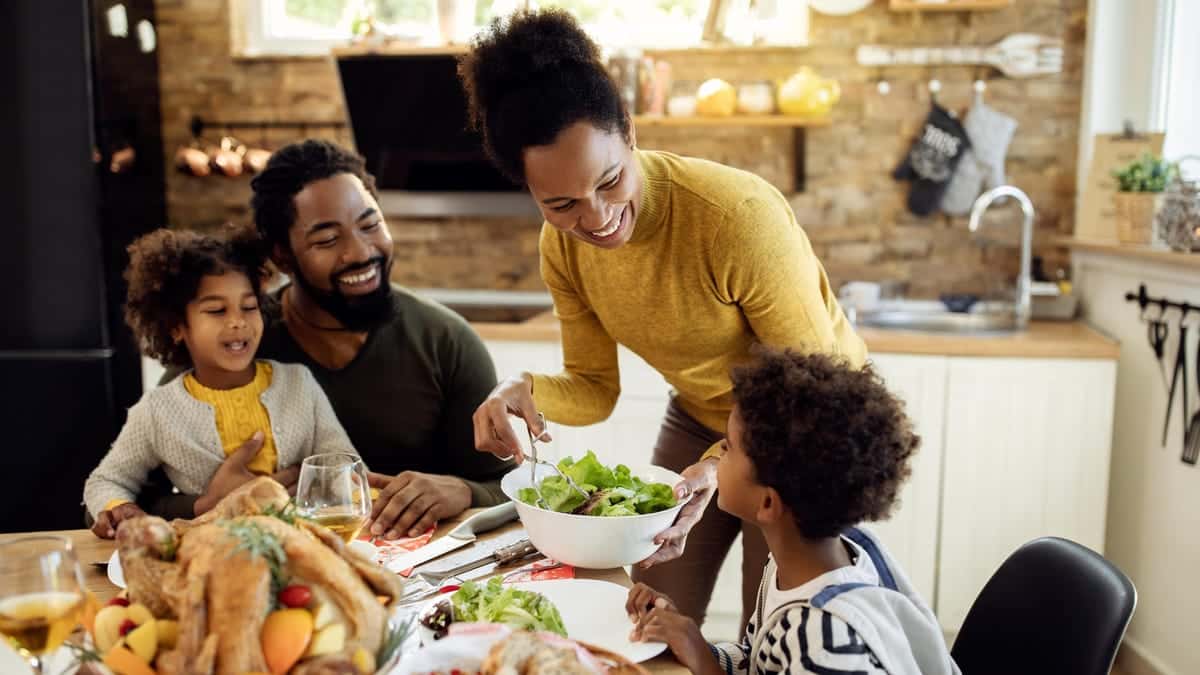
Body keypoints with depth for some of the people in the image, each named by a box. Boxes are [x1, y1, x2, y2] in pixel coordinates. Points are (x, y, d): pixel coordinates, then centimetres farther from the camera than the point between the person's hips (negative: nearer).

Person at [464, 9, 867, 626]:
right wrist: (525, 391, -27)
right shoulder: (563, 248, -15)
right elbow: (596, 390, -6)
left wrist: (723, 465, -39)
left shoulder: (739, 215, -33)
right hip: (698, 419, 5)